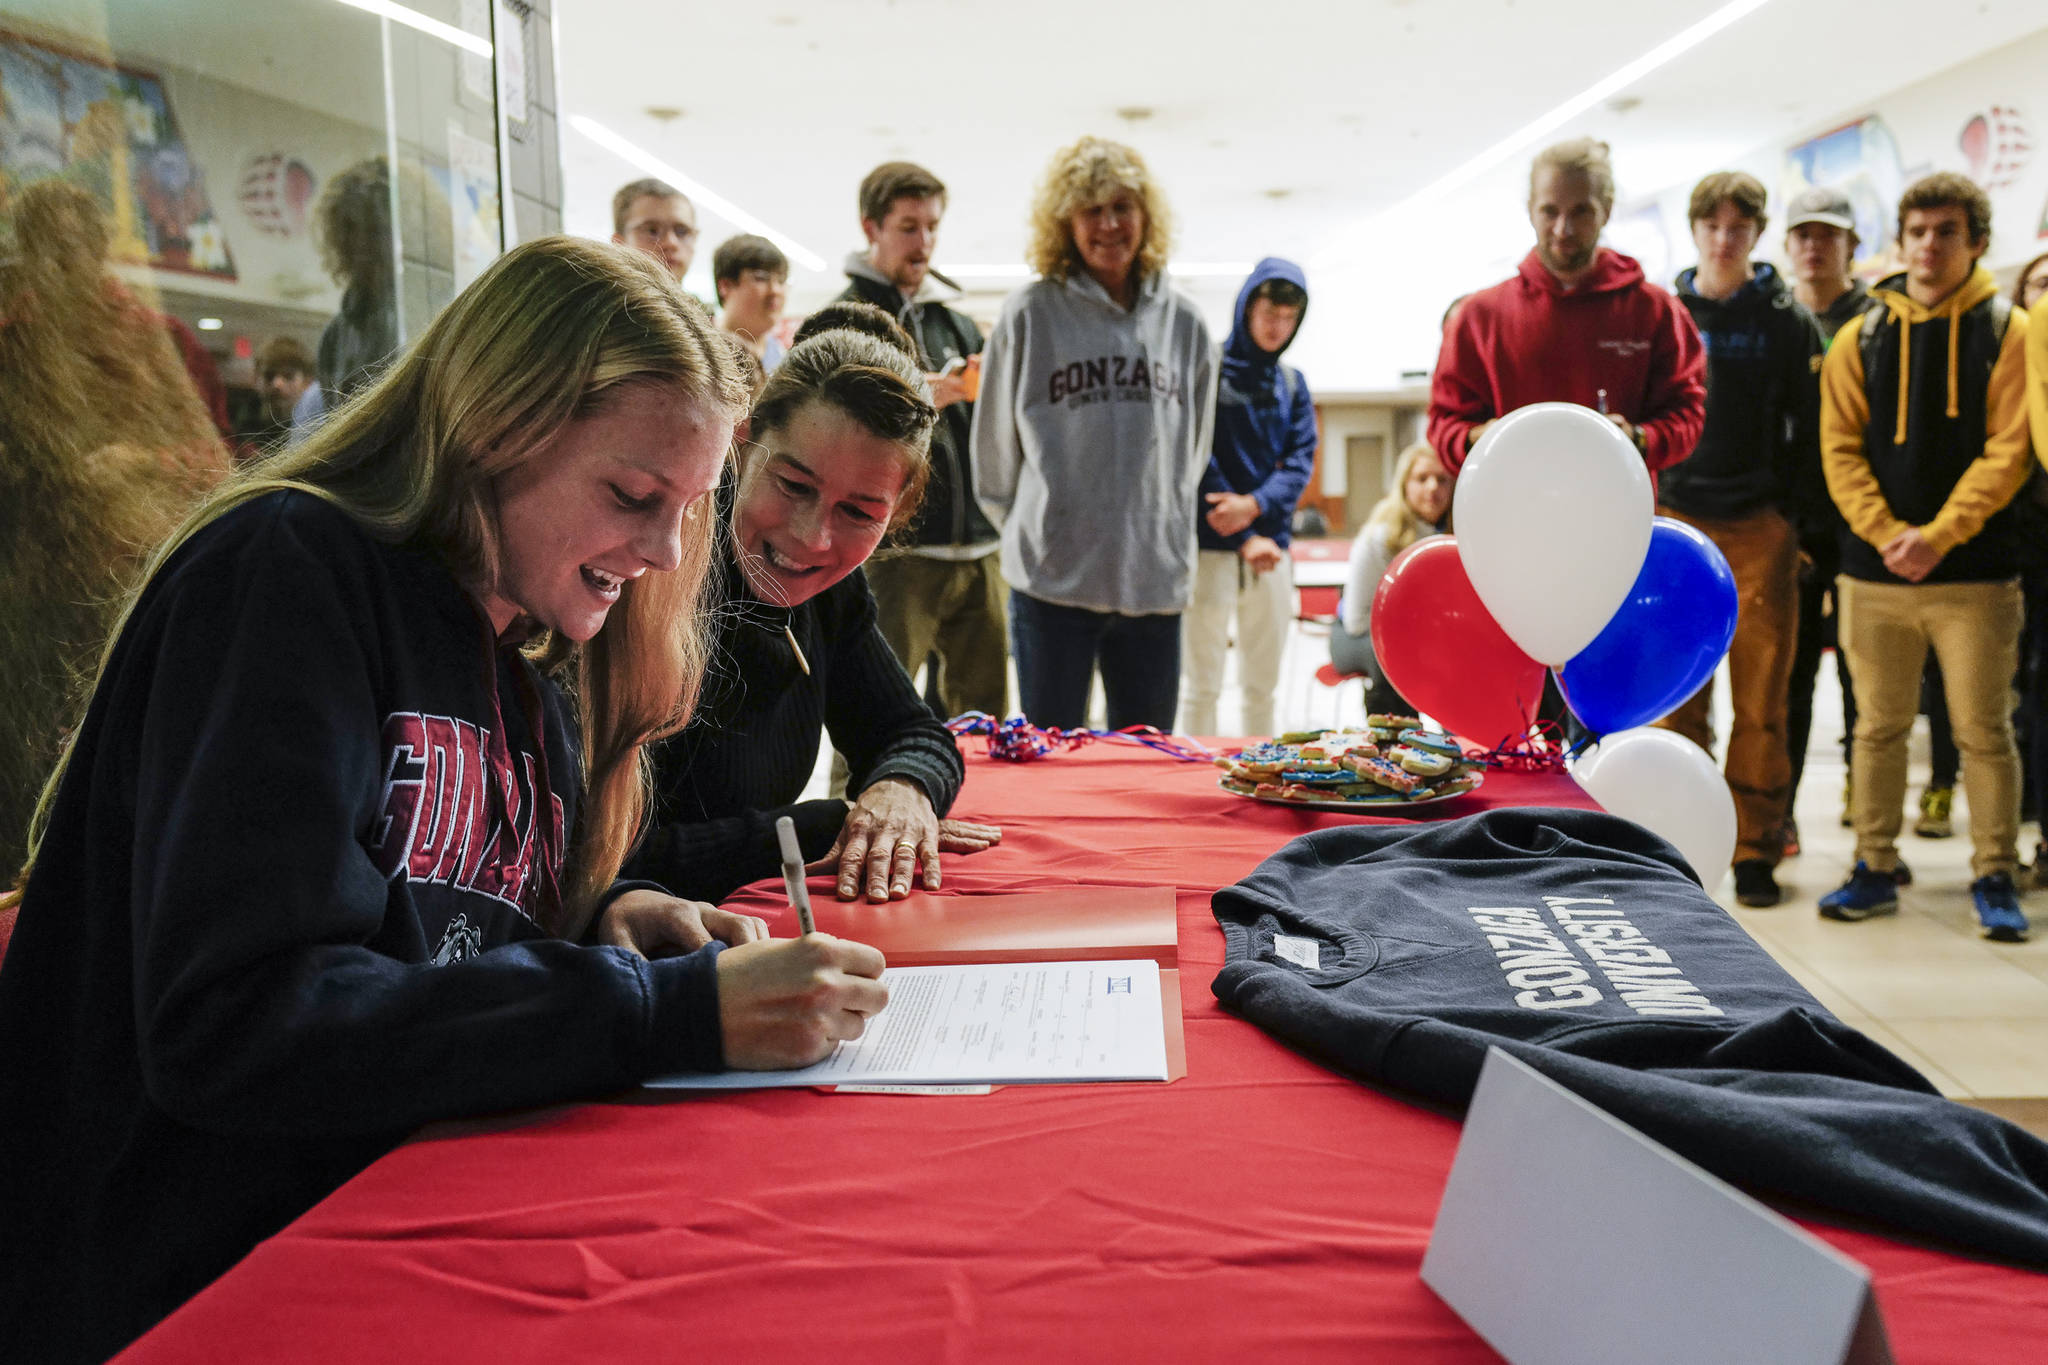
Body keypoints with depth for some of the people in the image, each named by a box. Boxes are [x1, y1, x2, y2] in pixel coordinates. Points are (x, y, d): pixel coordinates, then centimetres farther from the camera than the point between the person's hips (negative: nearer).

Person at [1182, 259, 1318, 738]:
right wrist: (1246, 538, -12)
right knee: (1203, 686, 0)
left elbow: (1301, 457, 5)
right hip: (1210, 546, -5)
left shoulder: (1292, 383, 14)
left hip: (1271, 545, 5)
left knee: (1262, 686, 10)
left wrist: (1256, 505, -16)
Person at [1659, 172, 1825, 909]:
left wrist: (1792, 514, -2)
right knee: (1678, 696, 3)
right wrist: (1649, 510, 3)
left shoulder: (1789, 320, 5)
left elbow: (1812, 428, 6)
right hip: (1677, 523, 1)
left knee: (1761, 698, 0)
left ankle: (1755, 848, 9)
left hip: (1761, 527, -1)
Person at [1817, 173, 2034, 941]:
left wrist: (1937, 535, -15)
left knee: (1984, 731, 1)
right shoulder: (1860, 338, 9)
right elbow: (1839, 448, 3)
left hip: (1976, 572, -2)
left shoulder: (2006, 332, 3)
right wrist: (1886, 533, -11)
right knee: (1879, 727, 8)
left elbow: (2008, 451, -5)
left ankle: (1994, 878, 13)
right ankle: (1874, 871, 18)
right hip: (1873, 571, 2)